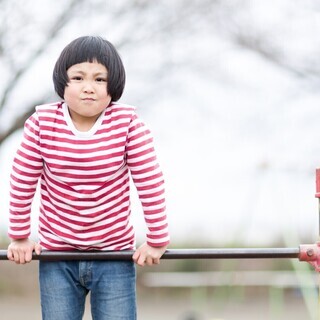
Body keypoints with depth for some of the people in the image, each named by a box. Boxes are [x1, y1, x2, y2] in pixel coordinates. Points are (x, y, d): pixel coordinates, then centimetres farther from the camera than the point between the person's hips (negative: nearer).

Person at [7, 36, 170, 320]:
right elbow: (22, 183, -1)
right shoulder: (42, 123, -11)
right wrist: (19, 237, 6)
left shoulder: (128, 123, -15)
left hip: (115, 256, -1)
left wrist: (157, 241, -3)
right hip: (56, 257, 1)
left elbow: (151, 184, -8)